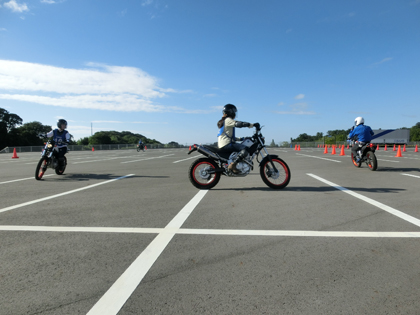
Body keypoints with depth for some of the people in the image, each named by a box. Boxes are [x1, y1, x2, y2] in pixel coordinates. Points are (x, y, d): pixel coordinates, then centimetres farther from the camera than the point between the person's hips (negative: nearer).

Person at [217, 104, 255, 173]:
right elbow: (238, 124, -23)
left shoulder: (223, 121, 25)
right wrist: (250, 124, -19)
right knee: (245, 149, -24)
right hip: (226, 144, -11)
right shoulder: (228, 120, -6)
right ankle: (232, 165, -27)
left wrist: (239, 139, 26)